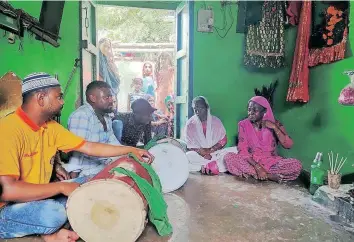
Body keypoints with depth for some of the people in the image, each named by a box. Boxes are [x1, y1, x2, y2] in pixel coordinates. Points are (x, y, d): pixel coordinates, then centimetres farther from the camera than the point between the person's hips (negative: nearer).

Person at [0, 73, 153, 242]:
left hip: (40, 196, 8)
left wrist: (131, 150, 2)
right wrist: (61, 187, -26)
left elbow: (90, 147, 4)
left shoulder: (51, 127, 1)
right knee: (54, 214, -36)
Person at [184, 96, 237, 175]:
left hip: (216, 153, 2)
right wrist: (202, 153, -20)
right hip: (199, 155, -2)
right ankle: (216, 164, -23)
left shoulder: (216, 121, 3)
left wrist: (211, 150, -15)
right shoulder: (190, 124, 0)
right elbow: (190, 145, -3)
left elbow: (223, 140, 2)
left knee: (235, 150, -22)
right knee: (188, 156, -34)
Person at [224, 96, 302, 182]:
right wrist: (257, 167, -23)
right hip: (251, 162, 0)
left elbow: (288, 145, -11)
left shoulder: (275, 123, -2)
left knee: (296, 164, -26)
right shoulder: (243, 125, -4)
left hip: (271, 162, 1)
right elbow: (243, 150, -11)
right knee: (229, 157, -28)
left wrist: (274, 128, -20)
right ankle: (269, 176, -26)